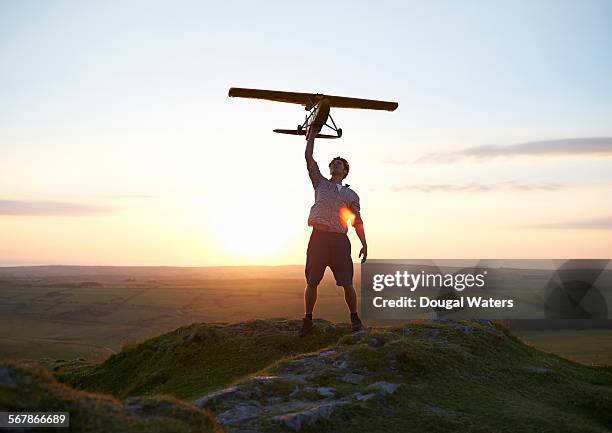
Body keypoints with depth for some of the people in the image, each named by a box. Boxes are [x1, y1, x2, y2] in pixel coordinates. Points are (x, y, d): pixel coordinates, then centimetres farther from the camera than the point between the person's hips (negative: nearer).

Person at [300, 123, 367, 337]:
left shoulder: (351, 195, 18)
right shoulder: (320, 183, 18)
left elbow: (357, 221, 16)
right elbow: (308, 158, 12)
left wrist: (364, 244, 7)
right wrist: (312, 133, 14)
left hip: (340, 239, 0)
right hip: (319, 236, 0)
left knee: (347, 283, -3)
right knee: (312, 282, 0)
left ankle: (355, 318, 12)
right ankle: (307, 320, 11)